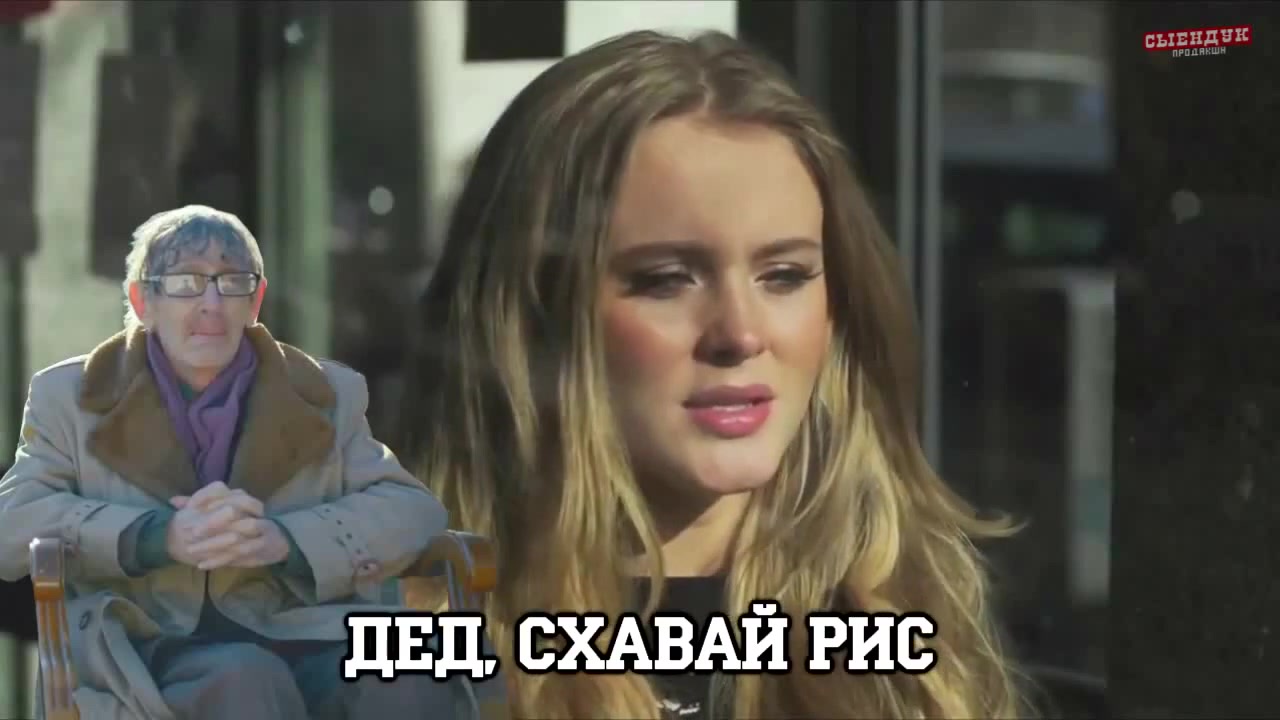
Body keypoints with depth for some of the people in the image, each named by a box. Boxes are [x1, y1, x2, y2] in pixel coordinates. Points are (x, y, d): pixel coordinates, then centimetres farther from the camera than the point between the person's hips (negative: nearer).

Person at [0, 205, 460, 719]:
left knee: (402, 679, -33)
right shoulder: (71, 397, 15)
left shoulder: (326, 395, 19)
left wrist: (285, 539, -12)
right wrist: (161, 536, -15)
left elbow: (415, 509, 7)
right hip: (147, 648, -1)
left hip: (300, 641, 2)